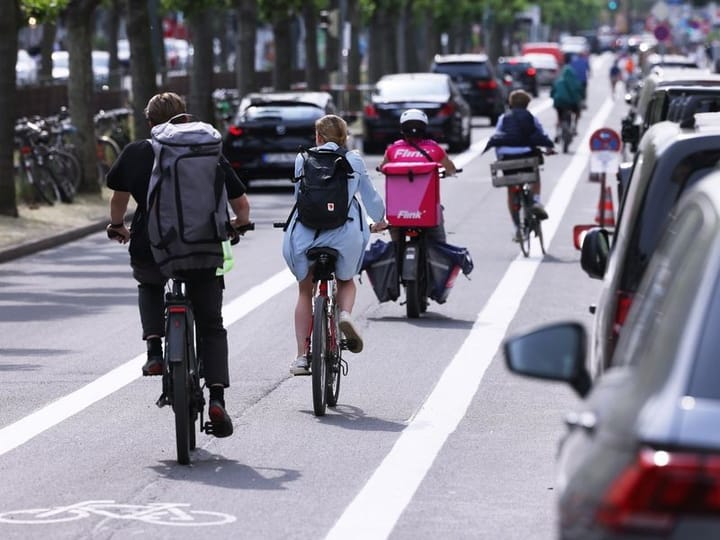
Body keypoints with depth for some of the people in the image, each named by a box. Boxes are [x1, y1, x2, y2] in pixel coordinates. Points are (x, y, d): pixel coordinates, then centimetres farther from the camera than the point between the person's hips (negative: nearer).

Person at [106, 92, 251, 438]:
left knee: (148, 285, 36)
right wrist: (237, 227, 32)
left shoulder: (134, 154, 6)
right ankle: (216, 396, -6)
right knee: (211, 327, 14)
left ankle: (154, 345, 12)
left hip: (149, 250, 0)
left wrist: (118, 227, 39)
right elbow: (242, 205, 11)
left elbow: (119, 198, 18)